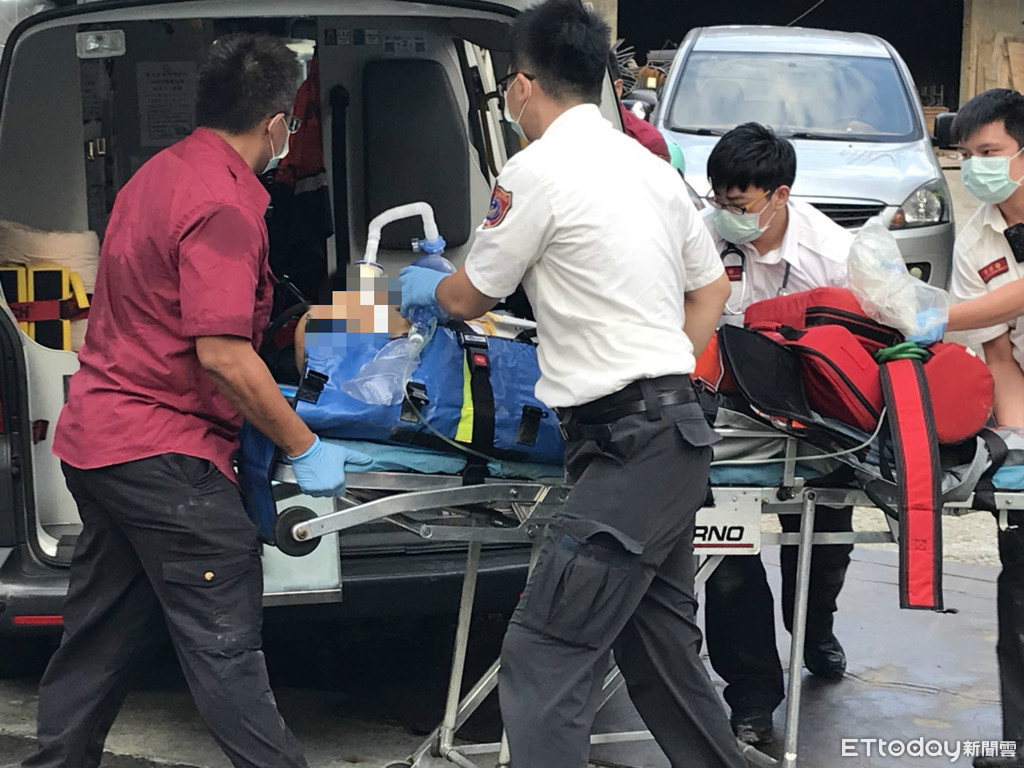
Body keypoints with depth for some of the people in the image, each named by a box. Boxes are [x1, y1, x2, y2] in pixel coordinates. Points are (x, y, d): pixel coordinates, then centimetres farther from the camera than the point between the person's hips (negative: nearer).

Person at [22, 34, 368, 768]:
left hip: (95, 441, 10)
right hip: (161, 453, -10)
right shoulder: (223, 203, -18)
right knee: (225, 644, -6)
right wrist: (303, 446, -15)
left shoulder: (159, 175, 14)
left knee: (104, 632, 18)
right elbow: (221, 353, -24)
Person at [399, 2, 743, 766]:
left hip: (626, 448, -9)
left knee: (543, 664, -9)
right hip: (673, 433, 9)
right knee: (660, 645, 19)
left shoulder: (538, 168, -11)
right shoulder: (651, 166, 13)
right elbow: (712, 289, 22)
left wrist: (426, 288, 23)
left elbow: (470, 297, 1)